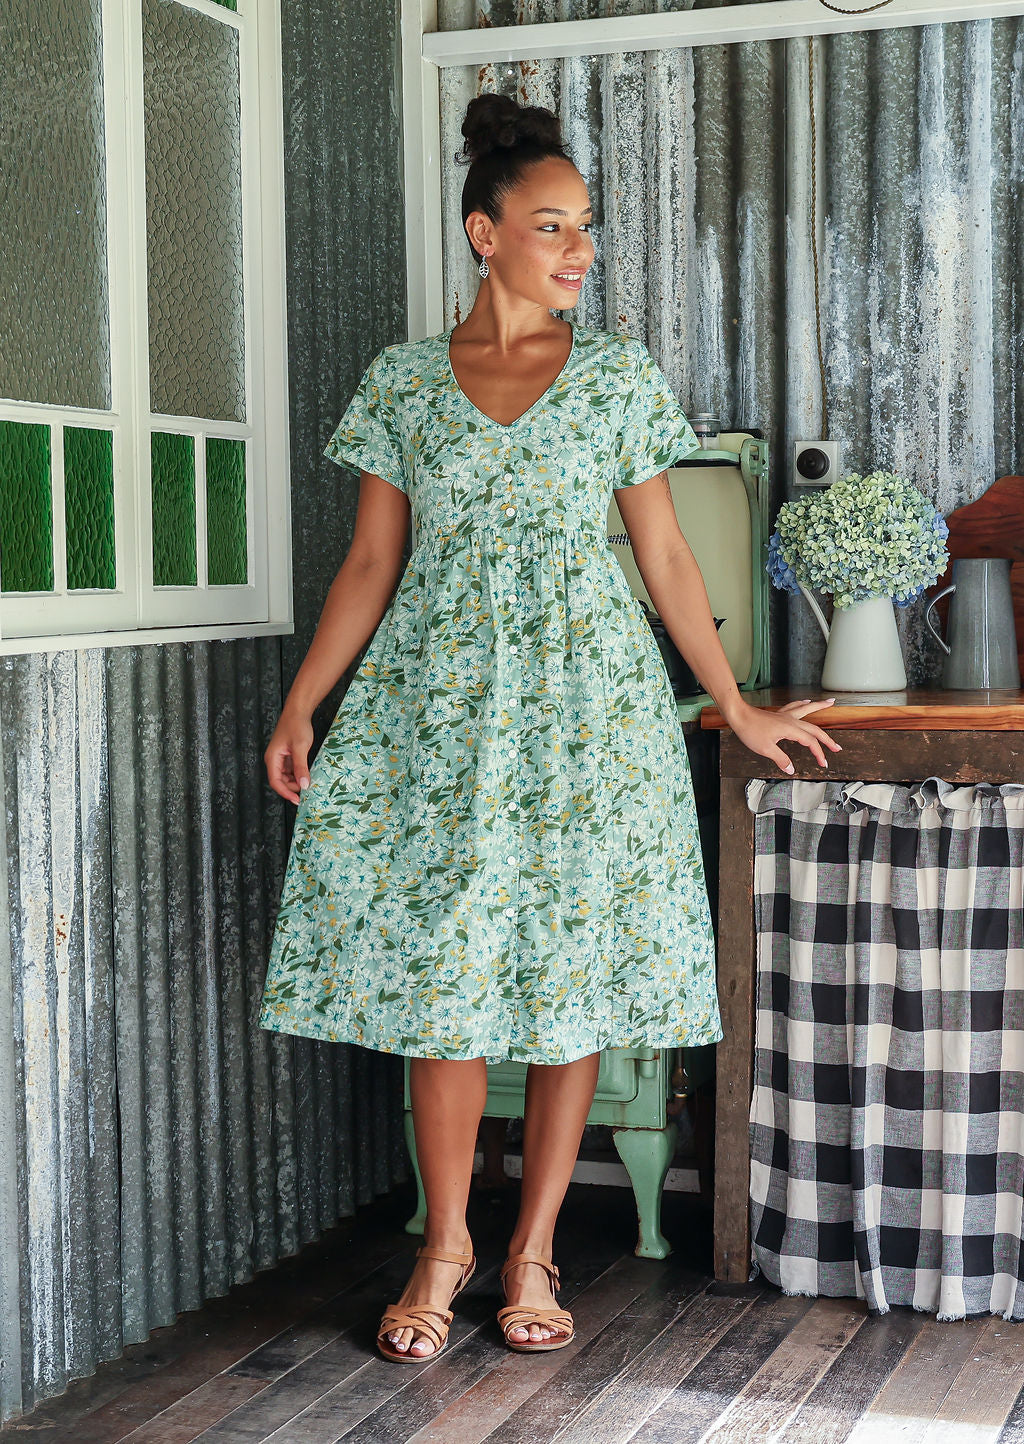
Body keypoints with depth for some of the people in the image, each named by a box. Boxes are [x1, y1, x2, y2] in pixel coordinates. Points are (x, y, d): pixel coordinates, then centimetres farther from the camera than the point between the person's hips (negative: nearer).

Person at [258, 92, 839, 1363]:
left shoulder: (620, 377, 5)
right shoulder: (401, 380, 6)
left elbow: (665, 558, 8)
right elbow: (371, 562, 7)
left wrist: (737, 708, 8)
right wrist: (301, 702, -1)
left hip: (588, 702, 0)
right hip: (441, 706, 0)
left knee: (574, 972, 1)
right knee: (441, 974, -1)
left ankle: (533, 1250, 14)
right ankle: (445, 1245, 15)